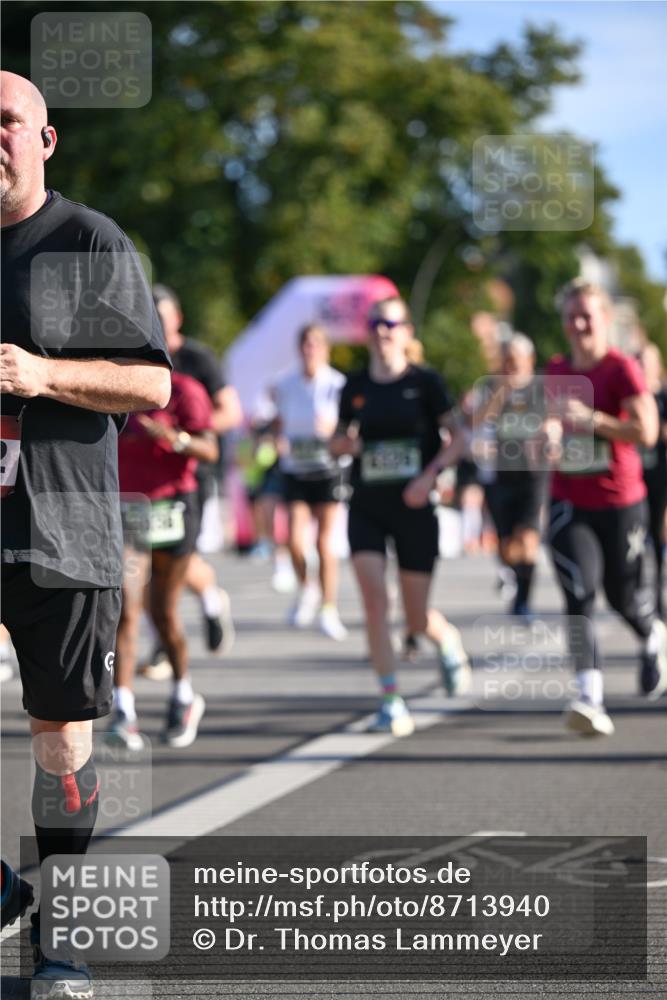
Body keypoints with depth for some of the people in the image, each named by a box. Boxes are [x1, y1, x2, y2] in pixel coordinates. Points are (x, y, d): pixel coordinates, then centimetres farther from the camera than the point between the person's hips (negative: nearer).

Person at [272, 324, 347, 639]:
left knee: (325, 542, -3)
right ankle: (306, 588, 20)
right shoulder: (285, 385, 4)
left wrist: (332, 428, -22)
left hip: (327, 468, -2)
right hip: (294, 469, 2)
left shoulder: (337, 384, -5)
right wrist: (279, 442, -3)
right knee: (295, 540, -10)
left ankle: (329, 609, 9)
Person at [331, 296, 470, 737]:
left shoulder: (424, 382, -3)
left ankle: (448, 638, 42)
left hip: (413, 507, -2)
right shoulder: (355, 387, 5)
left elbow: (457, 437, -1)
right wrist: (345, 443, -8)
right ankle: (392, 704, -13)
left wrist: (429, 475, -15)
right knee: (374, 598, -17)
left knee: (417, 620, 4)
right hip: (367, 507, 2)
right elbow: (339, 442, 16)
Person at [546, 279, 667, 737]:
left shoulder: (623, 369, -11)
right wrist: (550, 432, 3)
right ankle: (591, 695, -21)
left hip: (620, 503, -3)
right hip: (570, 504, 3)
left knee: (623, 596, 10)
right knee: (579, 594, -13)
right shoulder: (556, 371, 6)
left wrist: (590, 419, -25)